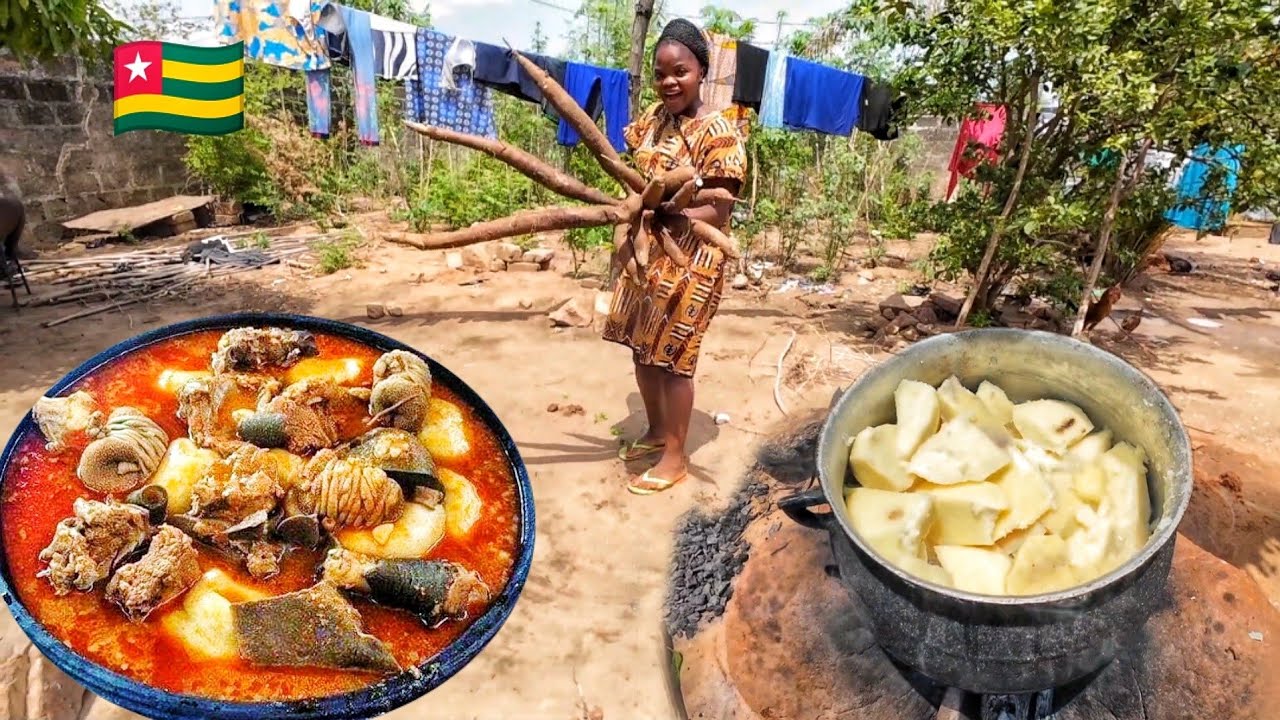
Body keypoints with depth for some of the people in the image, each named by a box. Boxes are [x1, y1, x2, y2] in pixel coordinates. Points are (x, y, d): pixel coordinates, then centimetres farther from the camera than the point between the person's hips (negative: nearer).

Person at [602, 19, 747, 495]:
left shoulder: (718, 134, -14)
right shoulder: (653, 118, 7)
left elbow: (718, 213, -18)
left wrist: (663, 215, -32)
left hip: (690, 261, -7)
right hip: (647, 253, 8)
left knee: (673, 357, 0)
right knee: (641, 347, 15)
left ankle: (675, 456, 16)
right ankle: (656, 431, 36)